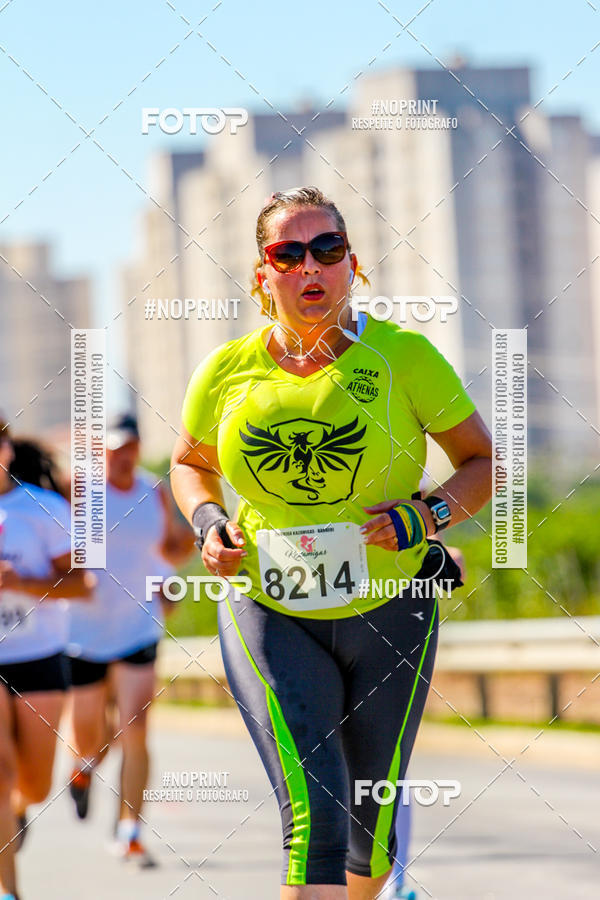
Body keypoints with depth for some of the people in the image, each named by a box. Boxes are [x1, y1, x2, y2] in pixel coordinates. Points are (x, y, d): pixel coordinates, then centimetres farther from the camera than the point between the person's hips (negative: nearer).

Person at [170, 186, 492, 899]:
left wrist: (427, 515, -16)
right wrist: (209, 524, -3)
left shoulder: (402, 357, -7)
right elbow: (188, 463, 17)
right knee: (313, 811, -17)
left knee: (373, 818, 11)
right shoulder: (227, 372, -3)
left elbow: (481, 461, 2)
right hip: (268, 614, -1)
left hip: (389, 610, 1)